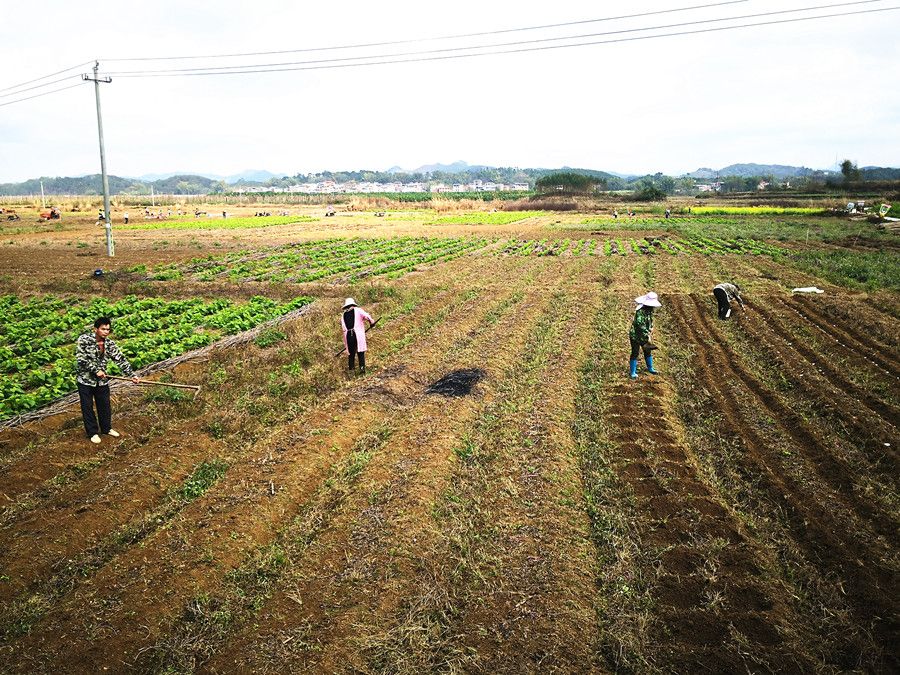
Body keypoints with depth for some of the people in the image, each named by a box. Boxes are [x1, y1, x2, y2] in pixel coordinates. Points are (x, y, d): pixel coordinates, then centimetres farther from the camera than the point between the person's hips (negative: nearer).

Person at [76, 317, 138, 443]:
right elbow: (81, 358, -21)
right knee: (87, 407, 7)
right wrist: (96, 370, -22)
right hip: (85, 379, -4)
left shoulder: (109, 344, -3)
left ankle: (106, 428, 34)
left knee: (105, 405, 14)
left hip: (102, 380, 4)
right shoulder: (84, 339, -16)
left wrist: (131, 374, -8)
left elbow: (120, 359, -3)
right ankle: (92, 432, 21)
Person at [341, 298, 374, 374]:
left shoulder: (343, 315, 17)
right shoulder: (357, 310, 6)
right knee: (361, 352, 2)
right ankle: (362, 368, -5)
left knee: (350, 353, 11)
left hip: (348, 335, 3)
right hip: (358, 334, -3)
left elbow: (343, 327, 16)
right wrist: (371, 322, 9)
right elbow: (366, 316, -10)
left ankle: (350, 369, 10)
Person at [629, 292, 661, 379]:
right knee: (635, 353, 0)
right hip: (635, 335, -8)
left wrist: (651, 328, 8)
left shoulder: (649, 309, 2)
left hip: (644, 336, 8)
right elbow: (640, 325, -31)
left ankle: (650, 368, 36)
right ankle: (633, 372, 11)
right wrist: (647, 336, -28)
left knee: (648, 352, 18)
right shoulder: (640, 311, -28)